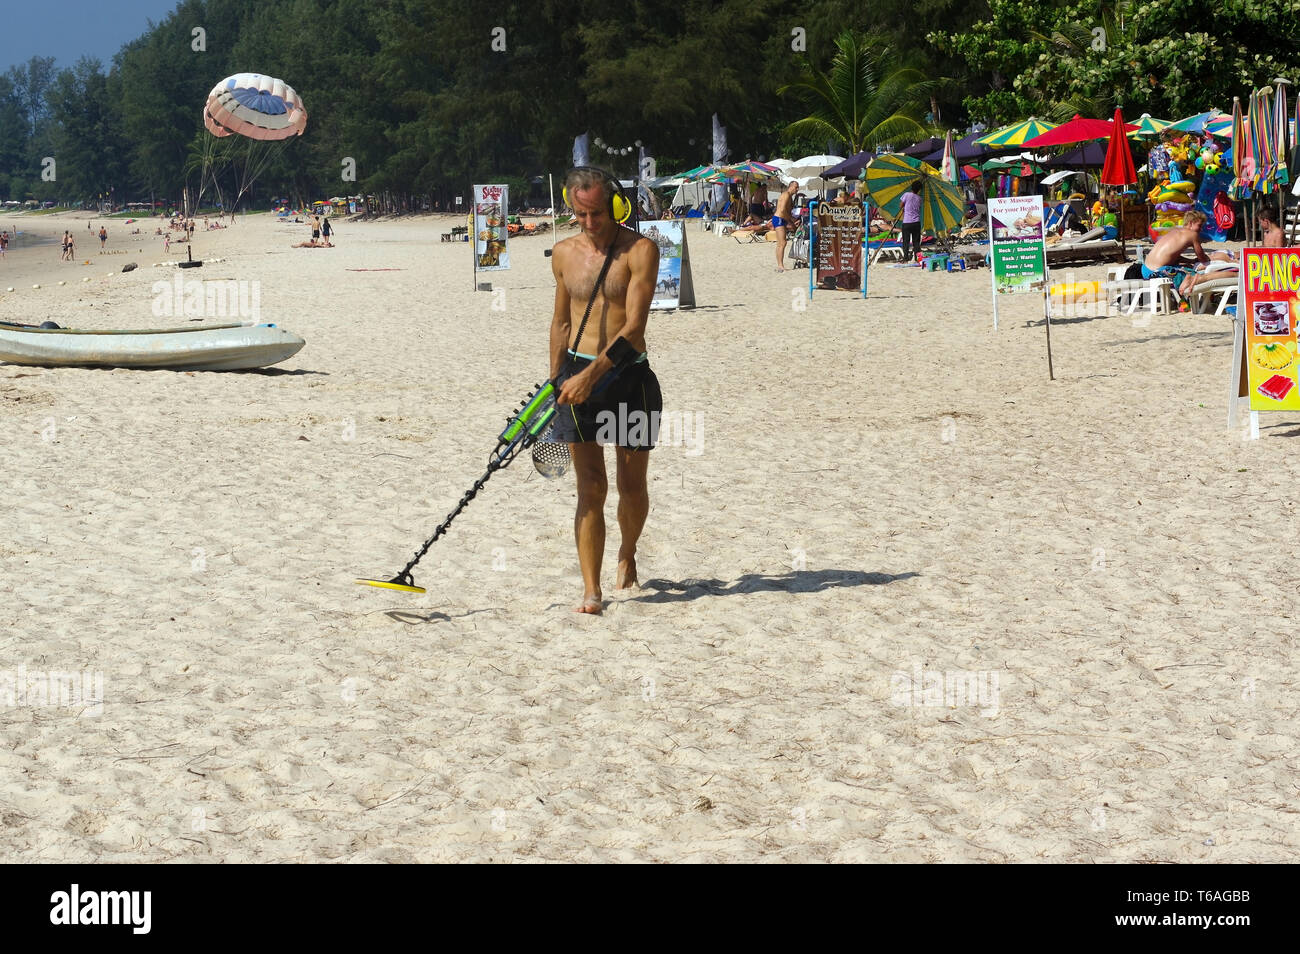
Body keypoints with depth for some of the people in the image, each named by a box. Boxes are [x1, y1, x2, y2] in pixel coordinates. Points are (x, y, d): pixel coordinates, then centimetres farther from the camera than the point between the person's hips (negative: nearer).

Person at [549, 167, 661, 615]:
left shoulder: (641, 250, -8)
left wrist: (593, 372, -26)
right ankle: (591, 591, -8)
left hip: (628, 375, -2)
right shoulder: (564, 254, 7)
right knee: (590, 488, -6)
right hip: (577, 375, 2)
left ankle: (627, 553, 38)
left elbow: (634, 326, -16)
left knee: (632, 485, 9)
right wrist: (555, 383, 19)